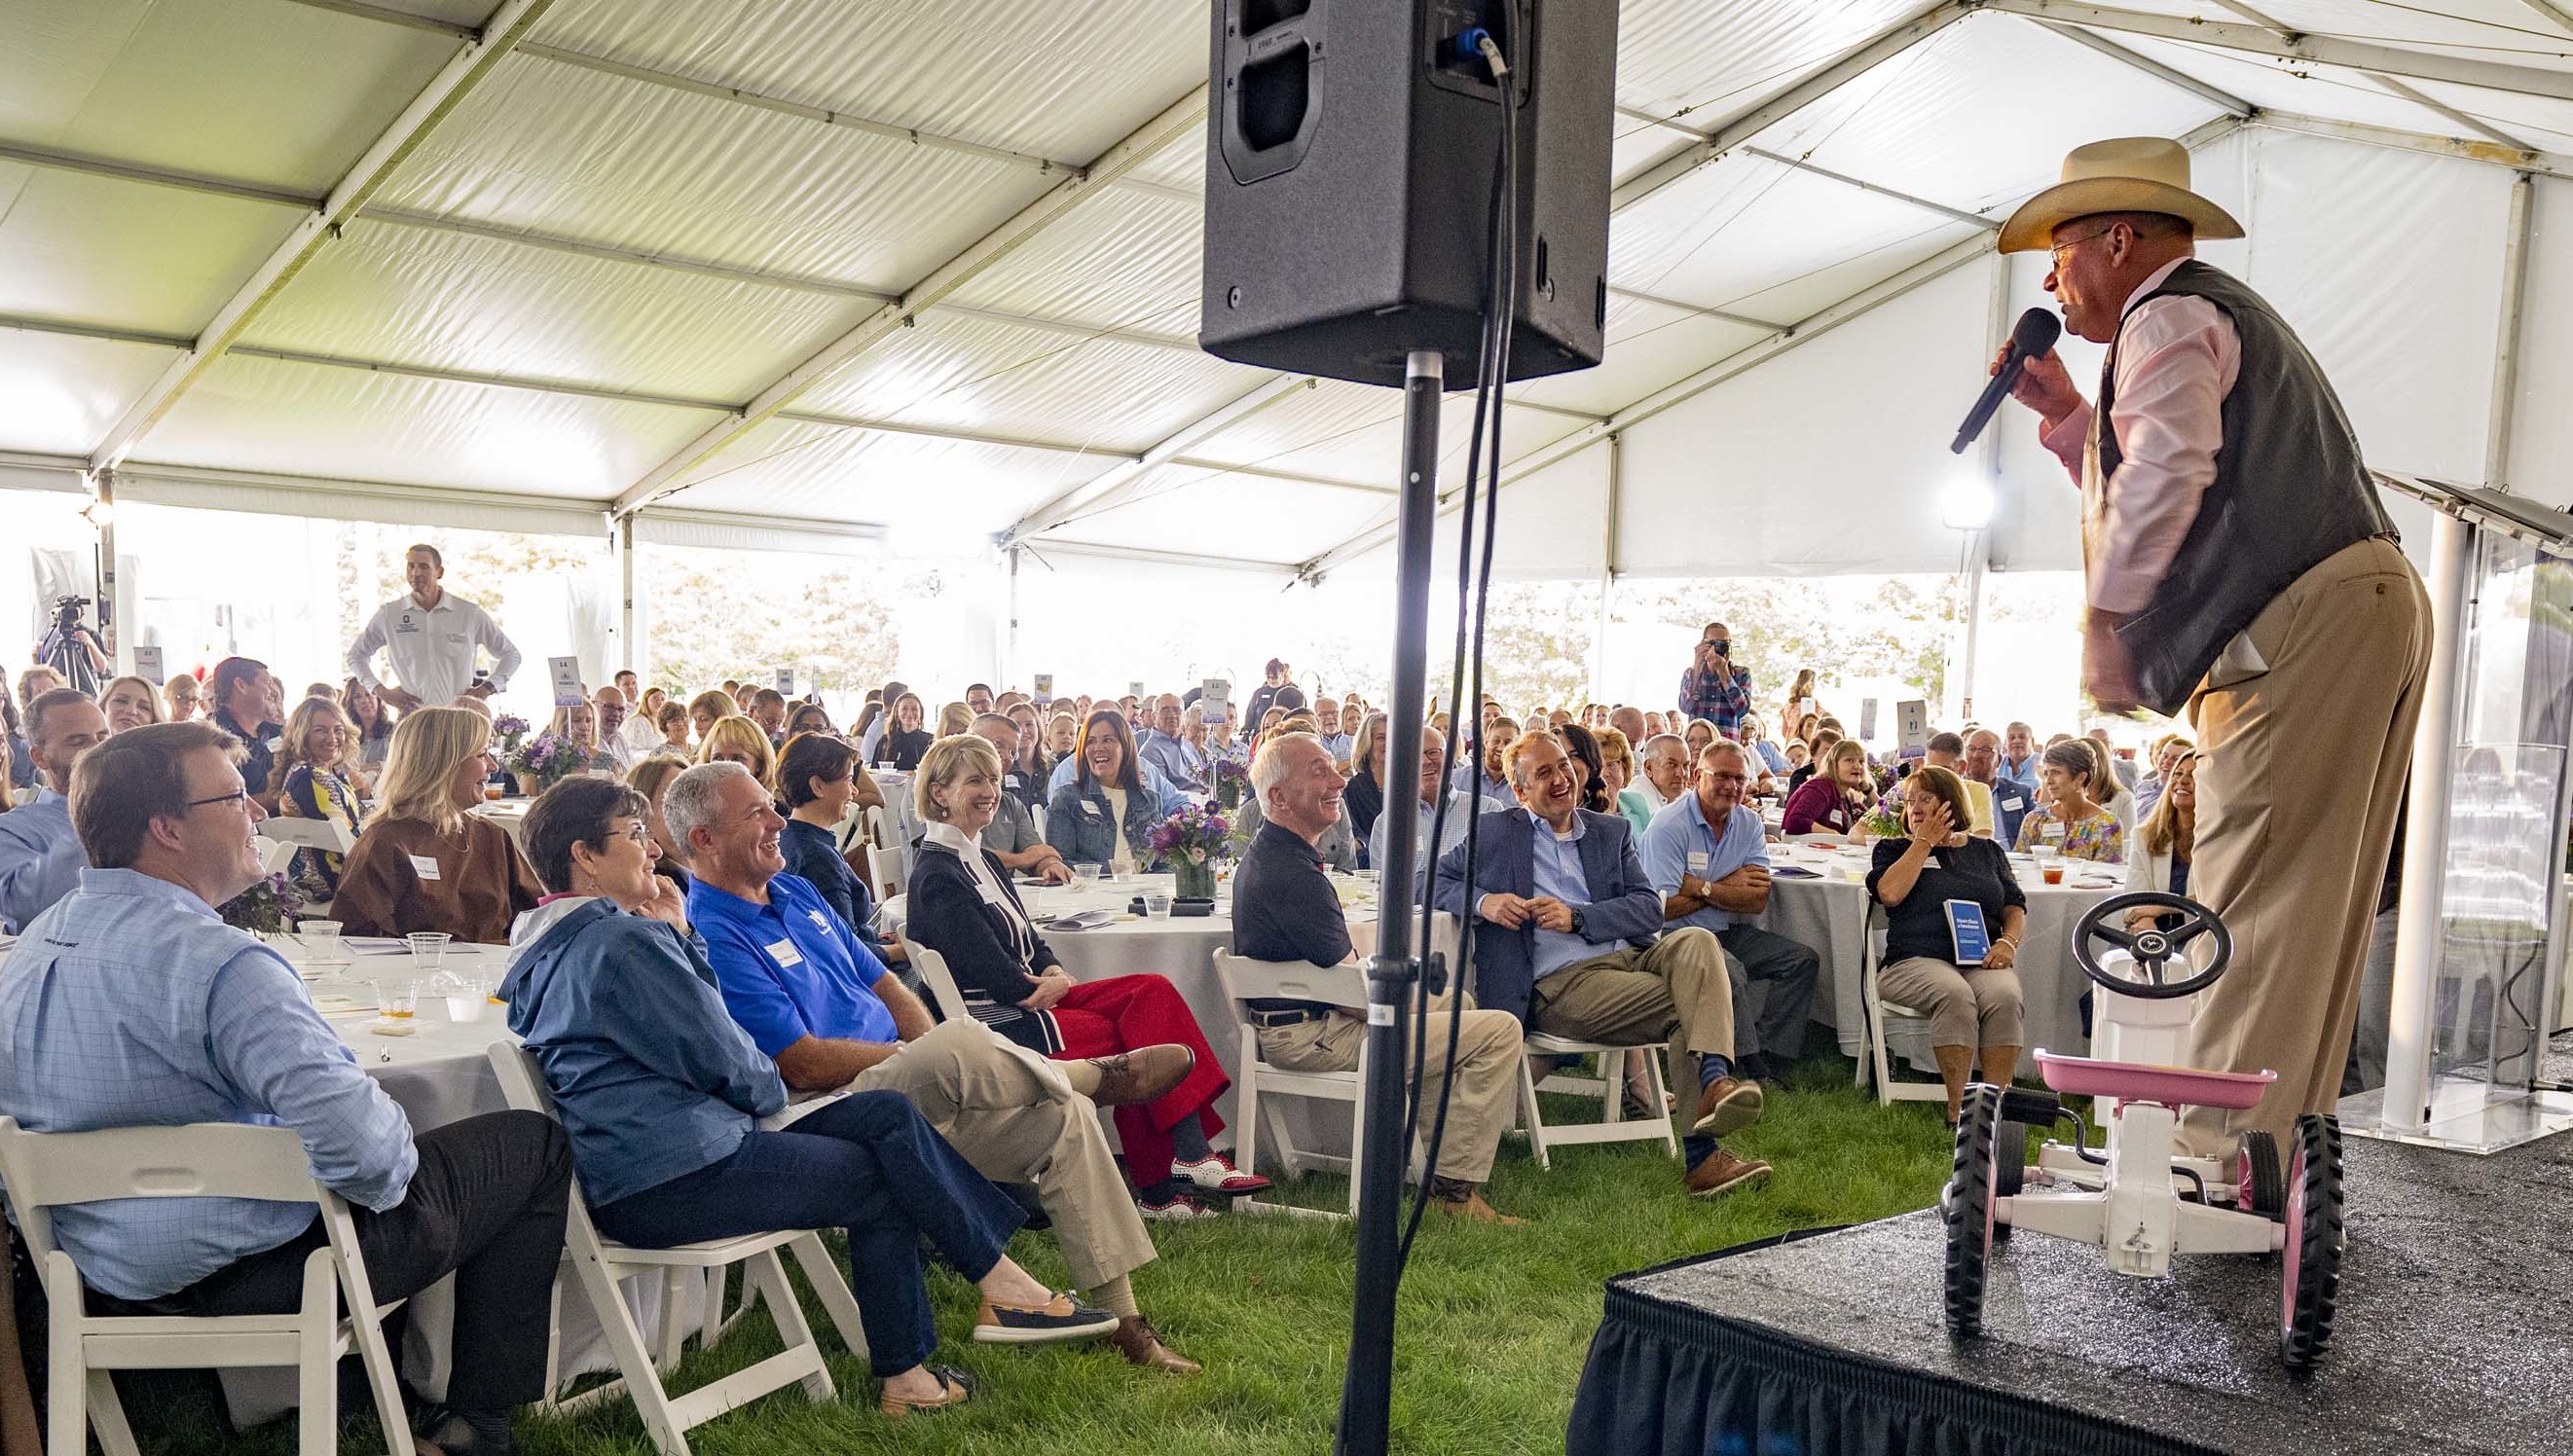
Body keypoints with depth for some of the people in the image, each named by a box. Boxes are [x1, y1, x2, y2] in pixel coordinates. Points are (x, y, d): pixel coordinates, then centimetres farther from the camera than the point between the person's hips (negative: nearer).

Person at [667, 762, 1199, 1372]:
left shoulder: (796, 892, 15)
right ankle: (1101, 1074, -4)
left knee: (1066, 1117, -7)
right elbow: (804, 1065, -19)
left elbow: (882, 984, 18)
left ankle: (1122, 1318, 1)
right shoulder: (712, 937, -13)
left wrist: (941, 1055, -1)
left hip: (912, 1093, 9)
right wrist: (934, 1055, -12)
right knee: (961, 1042, -35)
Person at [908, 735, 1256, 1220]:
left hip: (1030, 998, 9)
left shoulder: (984, 862, 17)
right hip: (996, 1025, -9)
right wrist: (1043, 985, -3)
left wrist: (1055, 973, -4)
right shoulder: (937, 877, -13)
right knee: (1136, 1034, -16)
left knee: (1153, 991, -10)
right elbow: (995, 974, -18)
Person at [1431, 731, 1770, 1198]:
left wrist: (1576, 917, -8)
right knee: (1689, 1005, -25)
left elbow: (1650, 909, 9)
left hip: (1630, 956, 4)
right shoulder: (1495, 832, 14)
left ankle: (1714, 1079, -43)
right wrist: (1482, 901, -11)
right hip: (1559, 983, -4)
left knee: (1695, 942, -29)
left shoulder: (1611, 831, 21)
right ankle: (1702, 1155, -28)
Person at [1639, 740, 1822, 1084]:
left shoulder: (1749, 823, 6)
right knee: (1730, 970, -33)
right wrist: (1726, 887, -9)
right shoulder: (1670, 826, -13)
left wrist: (1703, 887, -19)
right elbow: (1665, 907, -20)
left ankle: (1770, 1062, -8)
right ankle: (1753, 1071, -17)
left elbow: (1758, 900, -5)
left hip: (1729, 933, 7)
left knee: (1803, 960, -5)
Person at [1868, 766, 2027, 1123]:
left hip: (1982, 961, 2)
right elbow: (1889, 892, -3)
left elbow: (2015, 906, 20)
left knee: (2004, 997, -33)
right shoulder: (1894, 849, 18)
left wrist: (2008, 942, -2)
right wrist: (1924, 841, 3)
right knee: (1954, 994, -36)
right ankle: (1959, 1106, -32)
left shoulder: (1987, 851, 25)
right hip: (1917, 960, -2)